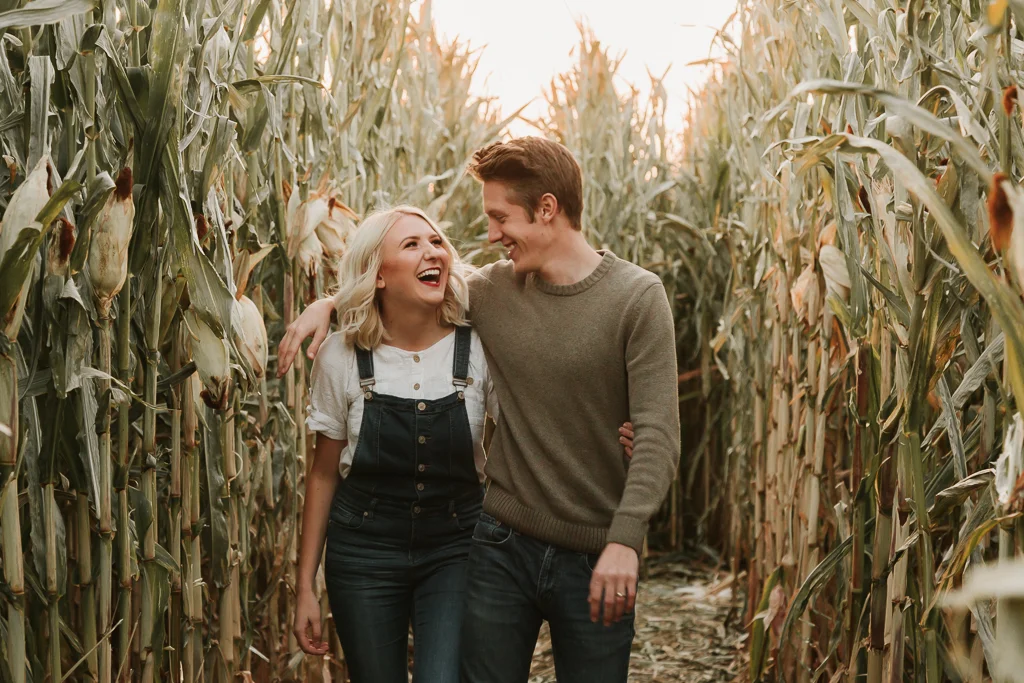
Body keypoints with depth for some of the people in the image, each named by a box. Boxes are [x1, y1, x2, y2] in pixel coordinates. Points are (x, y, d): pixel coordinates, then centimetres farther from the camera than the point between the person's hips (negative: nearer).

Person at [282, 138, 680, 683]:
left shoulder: (637, 296, -9)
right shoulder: (492, 290, 2)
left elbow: (657, 433, -15)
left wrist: (625, 538, -25)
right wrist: (329, 303, 3)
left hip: (596, 557, -3)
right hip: (503, 543, 3)